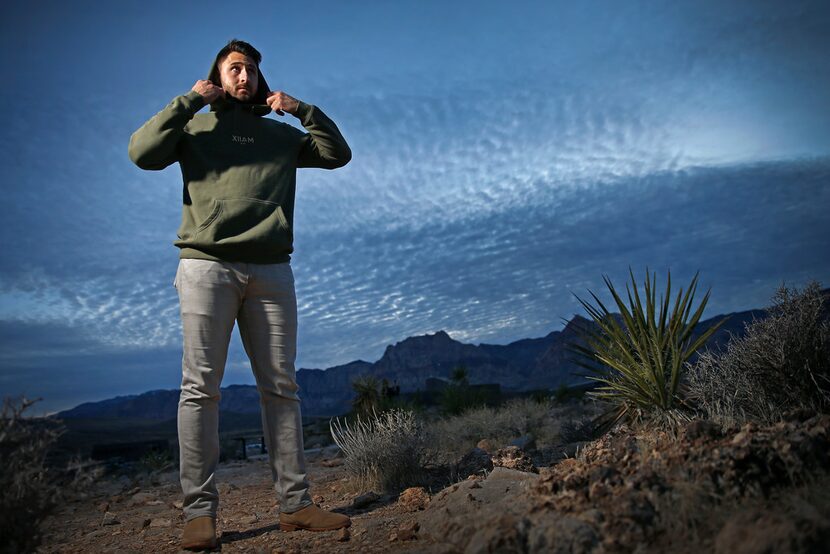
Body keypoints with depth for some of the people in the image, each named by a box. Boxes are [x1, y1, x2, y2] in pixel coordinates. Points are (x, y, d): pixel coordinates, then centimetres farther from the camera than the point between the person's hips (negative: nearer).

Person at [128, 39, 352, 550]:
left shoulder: (281, 135, 22)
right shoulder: (194, 128, 16)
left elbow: (338, 154, 17)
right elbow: (142, 153, 0)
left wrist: (301, 109, 9)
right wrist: (189, 101, 2)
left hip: (271, 272, 3)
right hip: (207, 265, -2)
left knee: (281, 387, 1)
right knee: (201, 387, -4)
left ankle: (295, 503, 7)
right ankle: (200, 510, 2)